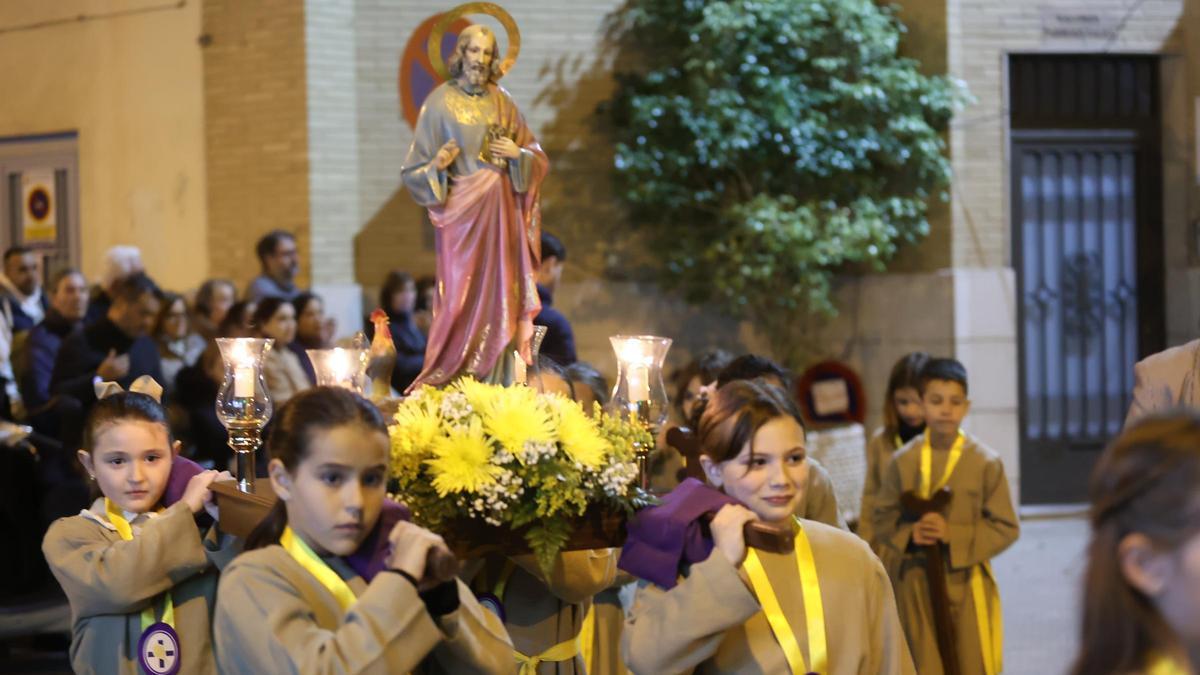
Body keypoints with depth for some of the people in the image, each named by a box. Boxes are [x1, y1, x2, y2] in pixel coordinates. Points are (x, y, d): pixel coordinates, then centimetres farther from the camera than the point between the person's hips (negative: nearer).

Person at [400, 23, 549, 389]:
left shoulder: (502, 102, 11)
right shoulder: (440, 101, 0)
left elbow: (538, 157, 15)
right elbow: (416, 169, -1)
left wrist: (518, 154, -6)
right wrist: (436, 165, -22)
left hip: (503, 213, 4)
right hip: (463, 211, -4)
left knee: (500, 296, 1)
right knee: (463, 297, -7)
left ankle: (497, 387, 4)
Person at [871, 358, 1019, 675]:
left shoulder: (985, 462, -7)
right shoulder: (904, 461, -2)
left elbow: (1006, 528, -4)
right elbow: (882, 520, 7)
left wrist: (954, 535, -16)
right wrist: (909, 534, -13)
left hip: (968, 584, -1)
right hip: (917, 585, 1)